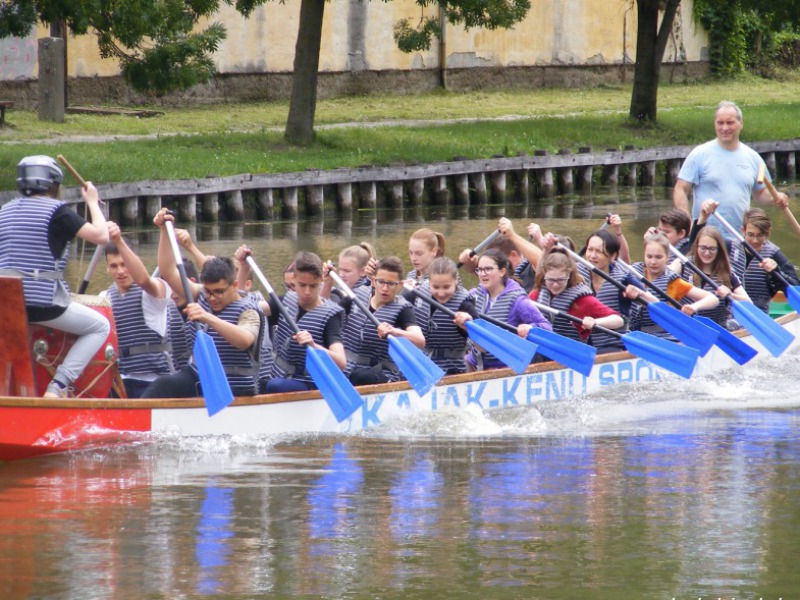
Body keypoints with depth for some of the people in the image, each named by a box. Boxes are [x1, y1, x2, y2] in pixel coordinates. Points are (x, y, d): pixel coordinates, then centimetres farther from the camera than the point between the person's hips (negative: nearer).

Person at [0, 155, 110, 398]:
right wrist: (93, 203, 7)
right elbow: (101, 236, -9)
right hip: (44, 304, -6)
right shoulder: (57, 210, -6)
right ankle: (58, 385, -6)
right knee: (100, 327, 12)